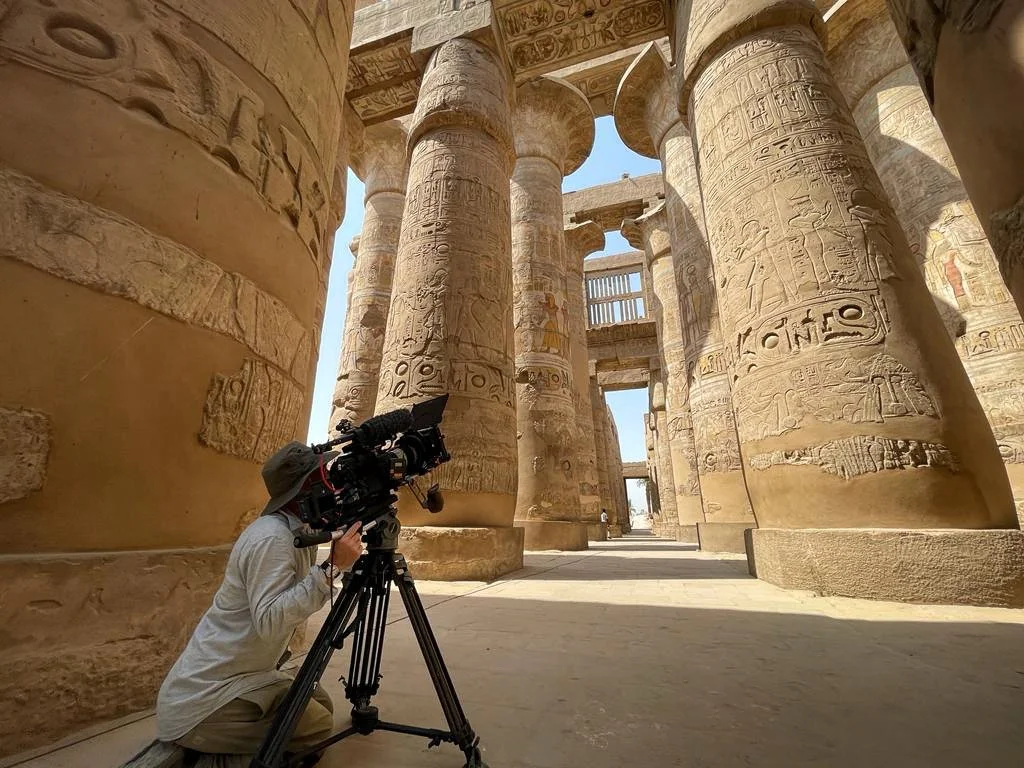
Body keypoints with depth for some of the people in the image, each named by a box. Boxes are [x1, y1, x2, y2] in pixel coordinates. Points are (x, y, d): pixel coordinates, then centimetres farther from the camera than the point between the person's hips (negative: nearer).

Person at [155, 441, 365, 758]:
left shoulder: (299, 532, 0)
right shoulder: (272, 538, -27)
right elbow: (269, 622, -36)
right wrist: (332, 567, -36)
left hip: (245, 676, 9)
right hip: (202, 701, -9)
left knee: (319, 703, 14)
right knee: (317, 723, -6)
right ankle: (211, 756, 3)